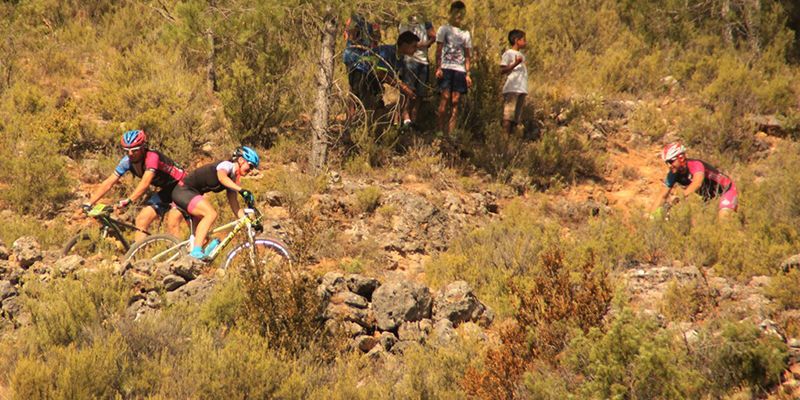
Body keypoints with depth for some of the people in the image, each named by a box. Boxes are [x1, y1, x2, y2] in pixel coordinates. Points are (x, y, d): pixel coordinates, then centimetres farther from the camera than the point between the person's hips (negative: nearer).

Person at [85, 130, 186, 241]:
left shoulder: (152, 157, -31)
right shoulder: (127, 161, -11)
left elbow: (145, 183, -45)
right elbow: (108, 183, -13)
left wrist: (128, 201, -58)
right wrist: (88, 204, -22)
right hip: (165, 190, 7)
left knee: (172, 224, -23)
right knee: (142, 220, -5)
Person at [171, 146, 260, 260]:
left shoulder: (233, 179, 12)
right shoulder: (227, 165, -13)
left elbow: (234, 205, 9)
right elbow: (222, 177, -39)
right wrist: (242, 190, -50)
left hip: (191, 194, 11)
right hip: (183, 191, -11)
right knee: (211, 214, -27)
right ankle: (196, 251, -33)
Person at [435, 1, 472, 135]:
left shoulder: (465, 34, 18)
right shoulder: (444, 29, 8)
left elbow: (467, 56, 16)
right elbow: (438, 51, 2)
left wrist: (468, 74, 7)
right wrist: (438, 68, -10)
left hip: (460, 70, 3)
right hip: (446, 68, -3)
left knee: (455, 102, -3)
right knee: (445, 98, -14)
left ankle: (450, 133, -4)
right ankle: (441, 132, -13)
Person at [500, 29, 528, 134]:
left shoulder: (521, 55, 22)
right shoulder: (508, 54, -1)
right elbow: (502, 70, -10)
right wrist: (515, 64, -22)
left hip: (521, 90, 8)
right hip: (511, 90, -8)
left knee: (516, 119, 3)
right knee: (508, 117, -12)